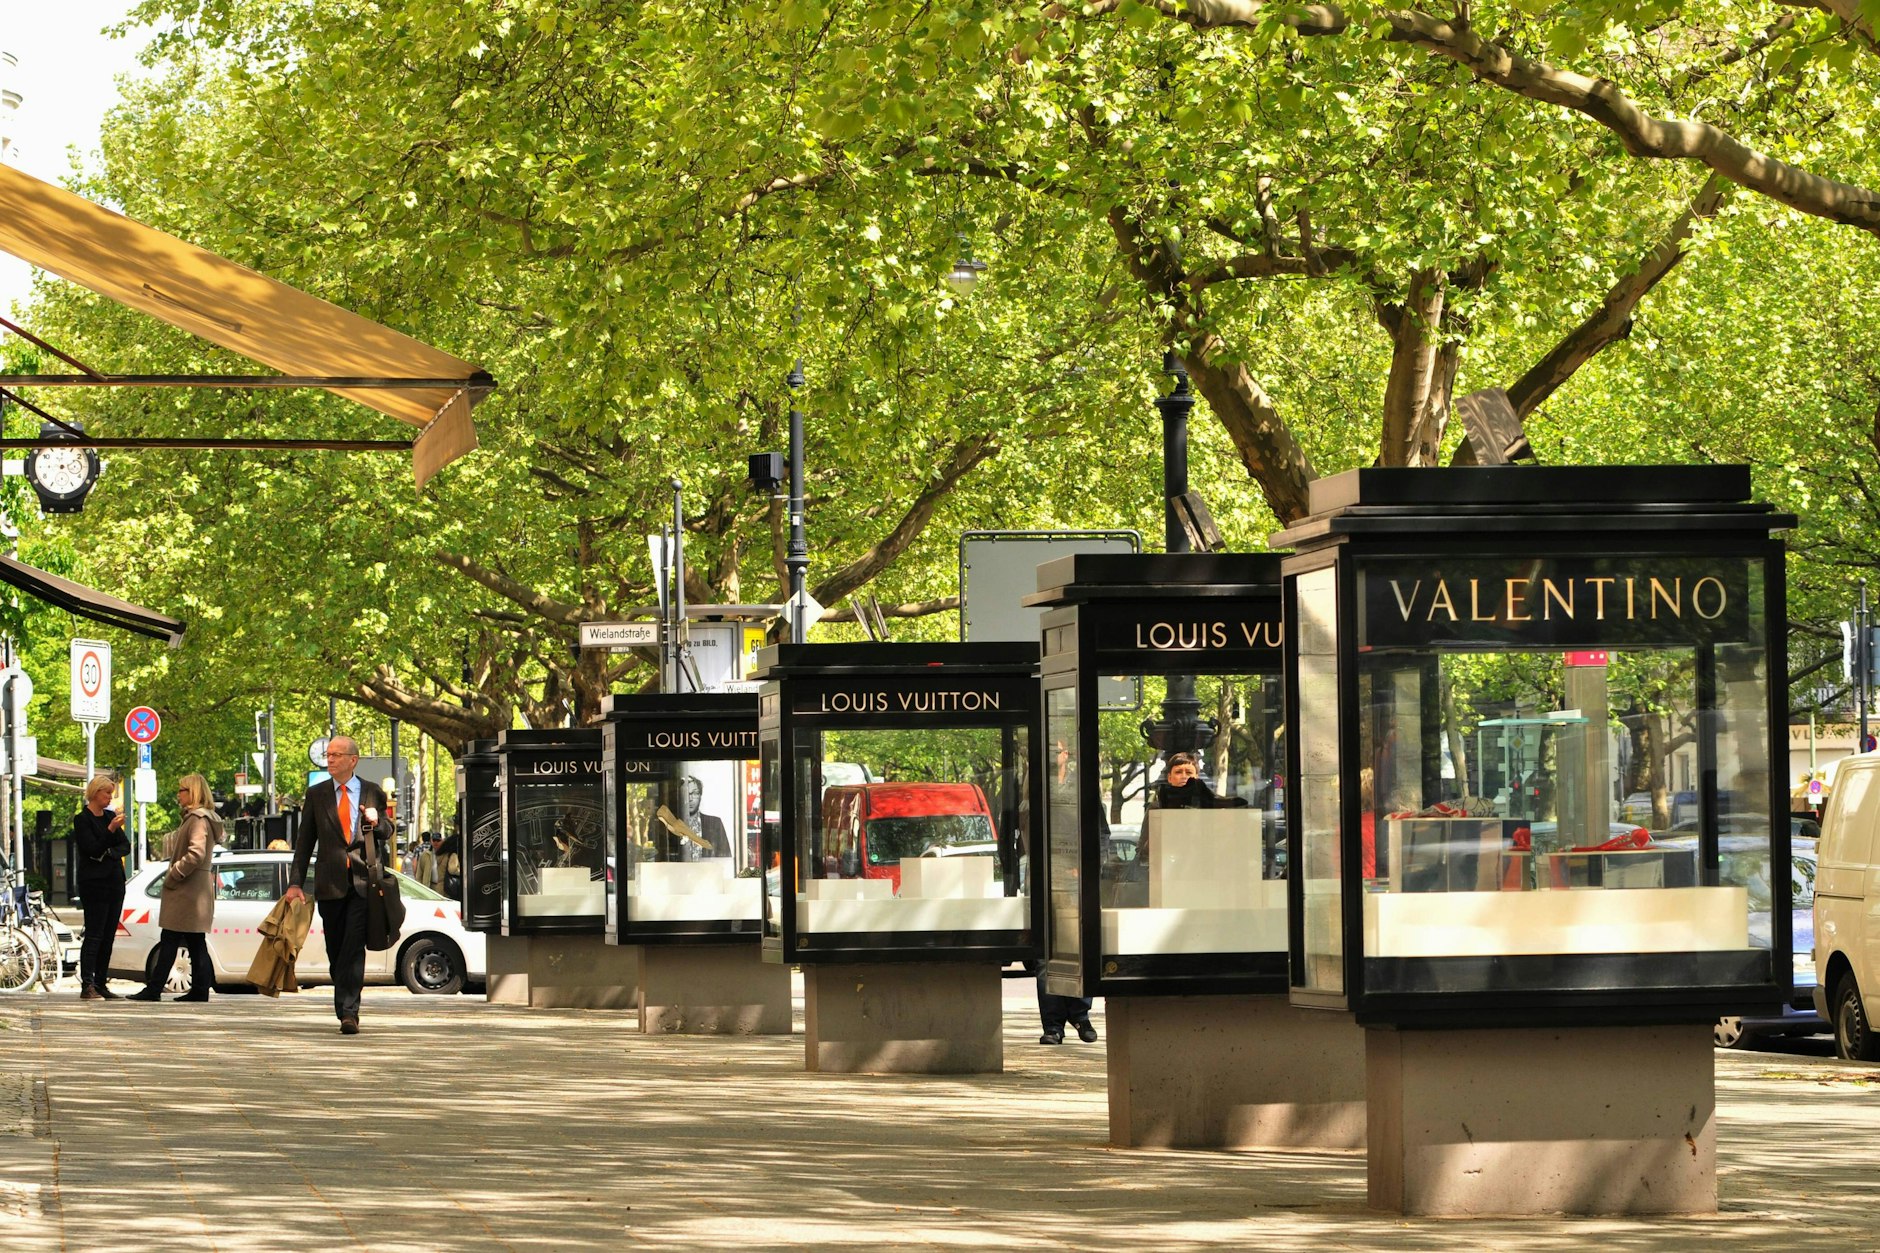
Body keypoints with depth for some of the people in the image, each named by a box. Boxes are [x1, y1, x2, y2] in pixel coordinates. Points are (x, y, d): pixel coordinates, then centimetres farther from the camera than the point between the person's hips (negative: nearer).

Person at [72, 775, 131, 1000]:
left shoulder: (109, 817, 15)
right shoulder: (82, 819, -6)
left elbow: (126, 846, 12)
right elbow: (91, 849, -15)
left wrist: (109, 853, -7)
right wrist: (111, 830, -22)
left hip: (114, 882, 7)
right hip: (94, 883, -7)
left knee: (109, 936, 5)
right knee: (94, 935, -12)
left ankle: (100, 984, 7)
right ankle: (87, 986, -15)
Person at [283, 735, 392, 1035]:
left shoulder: (373, 793, 9)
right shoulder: (316, 794, 10)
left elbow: (387, 835, 18)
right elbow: (305, 841, 9)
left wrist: (377, 822, -6)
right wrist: (296, 882, 1)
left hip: (363, 881, -2)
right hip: (330, 884, 2)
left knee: (354, 949, -12)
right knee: (336, 952, 7)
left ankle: (348, 1012, -16)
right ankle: (346, 1009, 19)